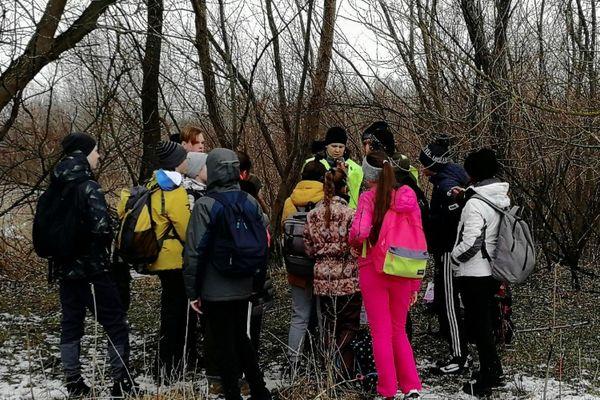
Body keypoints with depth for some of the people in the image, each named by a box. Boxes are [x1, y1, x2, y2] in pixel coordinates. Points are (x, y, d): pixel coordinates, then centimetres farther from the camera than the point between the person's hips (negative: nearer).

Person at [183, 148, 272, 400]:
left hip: (216, 291, -5)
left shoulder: (206, 205, -16)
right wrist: (257, 277, 15)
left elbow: (195, 251, -16)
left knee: (224, 344, 6)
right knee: (240, 337, 21)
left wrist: (192, 291, -8)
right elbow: (264, 239, 5)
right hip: (244, 287, 6)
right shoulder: (250, 202, 0)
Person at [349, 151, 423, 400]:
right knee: (398, 330, 18)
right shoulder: (408, 197, 2)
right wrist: (415, 284, 10)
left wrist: (355, 242, 3)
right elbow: (418, 241, 3)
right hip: (402, 273, 4)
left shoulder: (369, 197, -9)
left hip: (373, 270, -4)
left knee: (381, 333, 7)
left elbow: (359, 233, -22)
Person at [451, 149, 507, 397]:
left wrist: (454, 256, -7)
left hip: (474, 274, -8)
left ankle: (485, 383, 7)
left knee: (479, 327, 1)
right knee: (486, 324, 20)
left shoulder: (475, 204, -20)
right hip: (494, 272, 8)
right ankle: (494, 373, 30)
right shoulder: (504, 199, 7)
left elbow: (471, 243, -25)